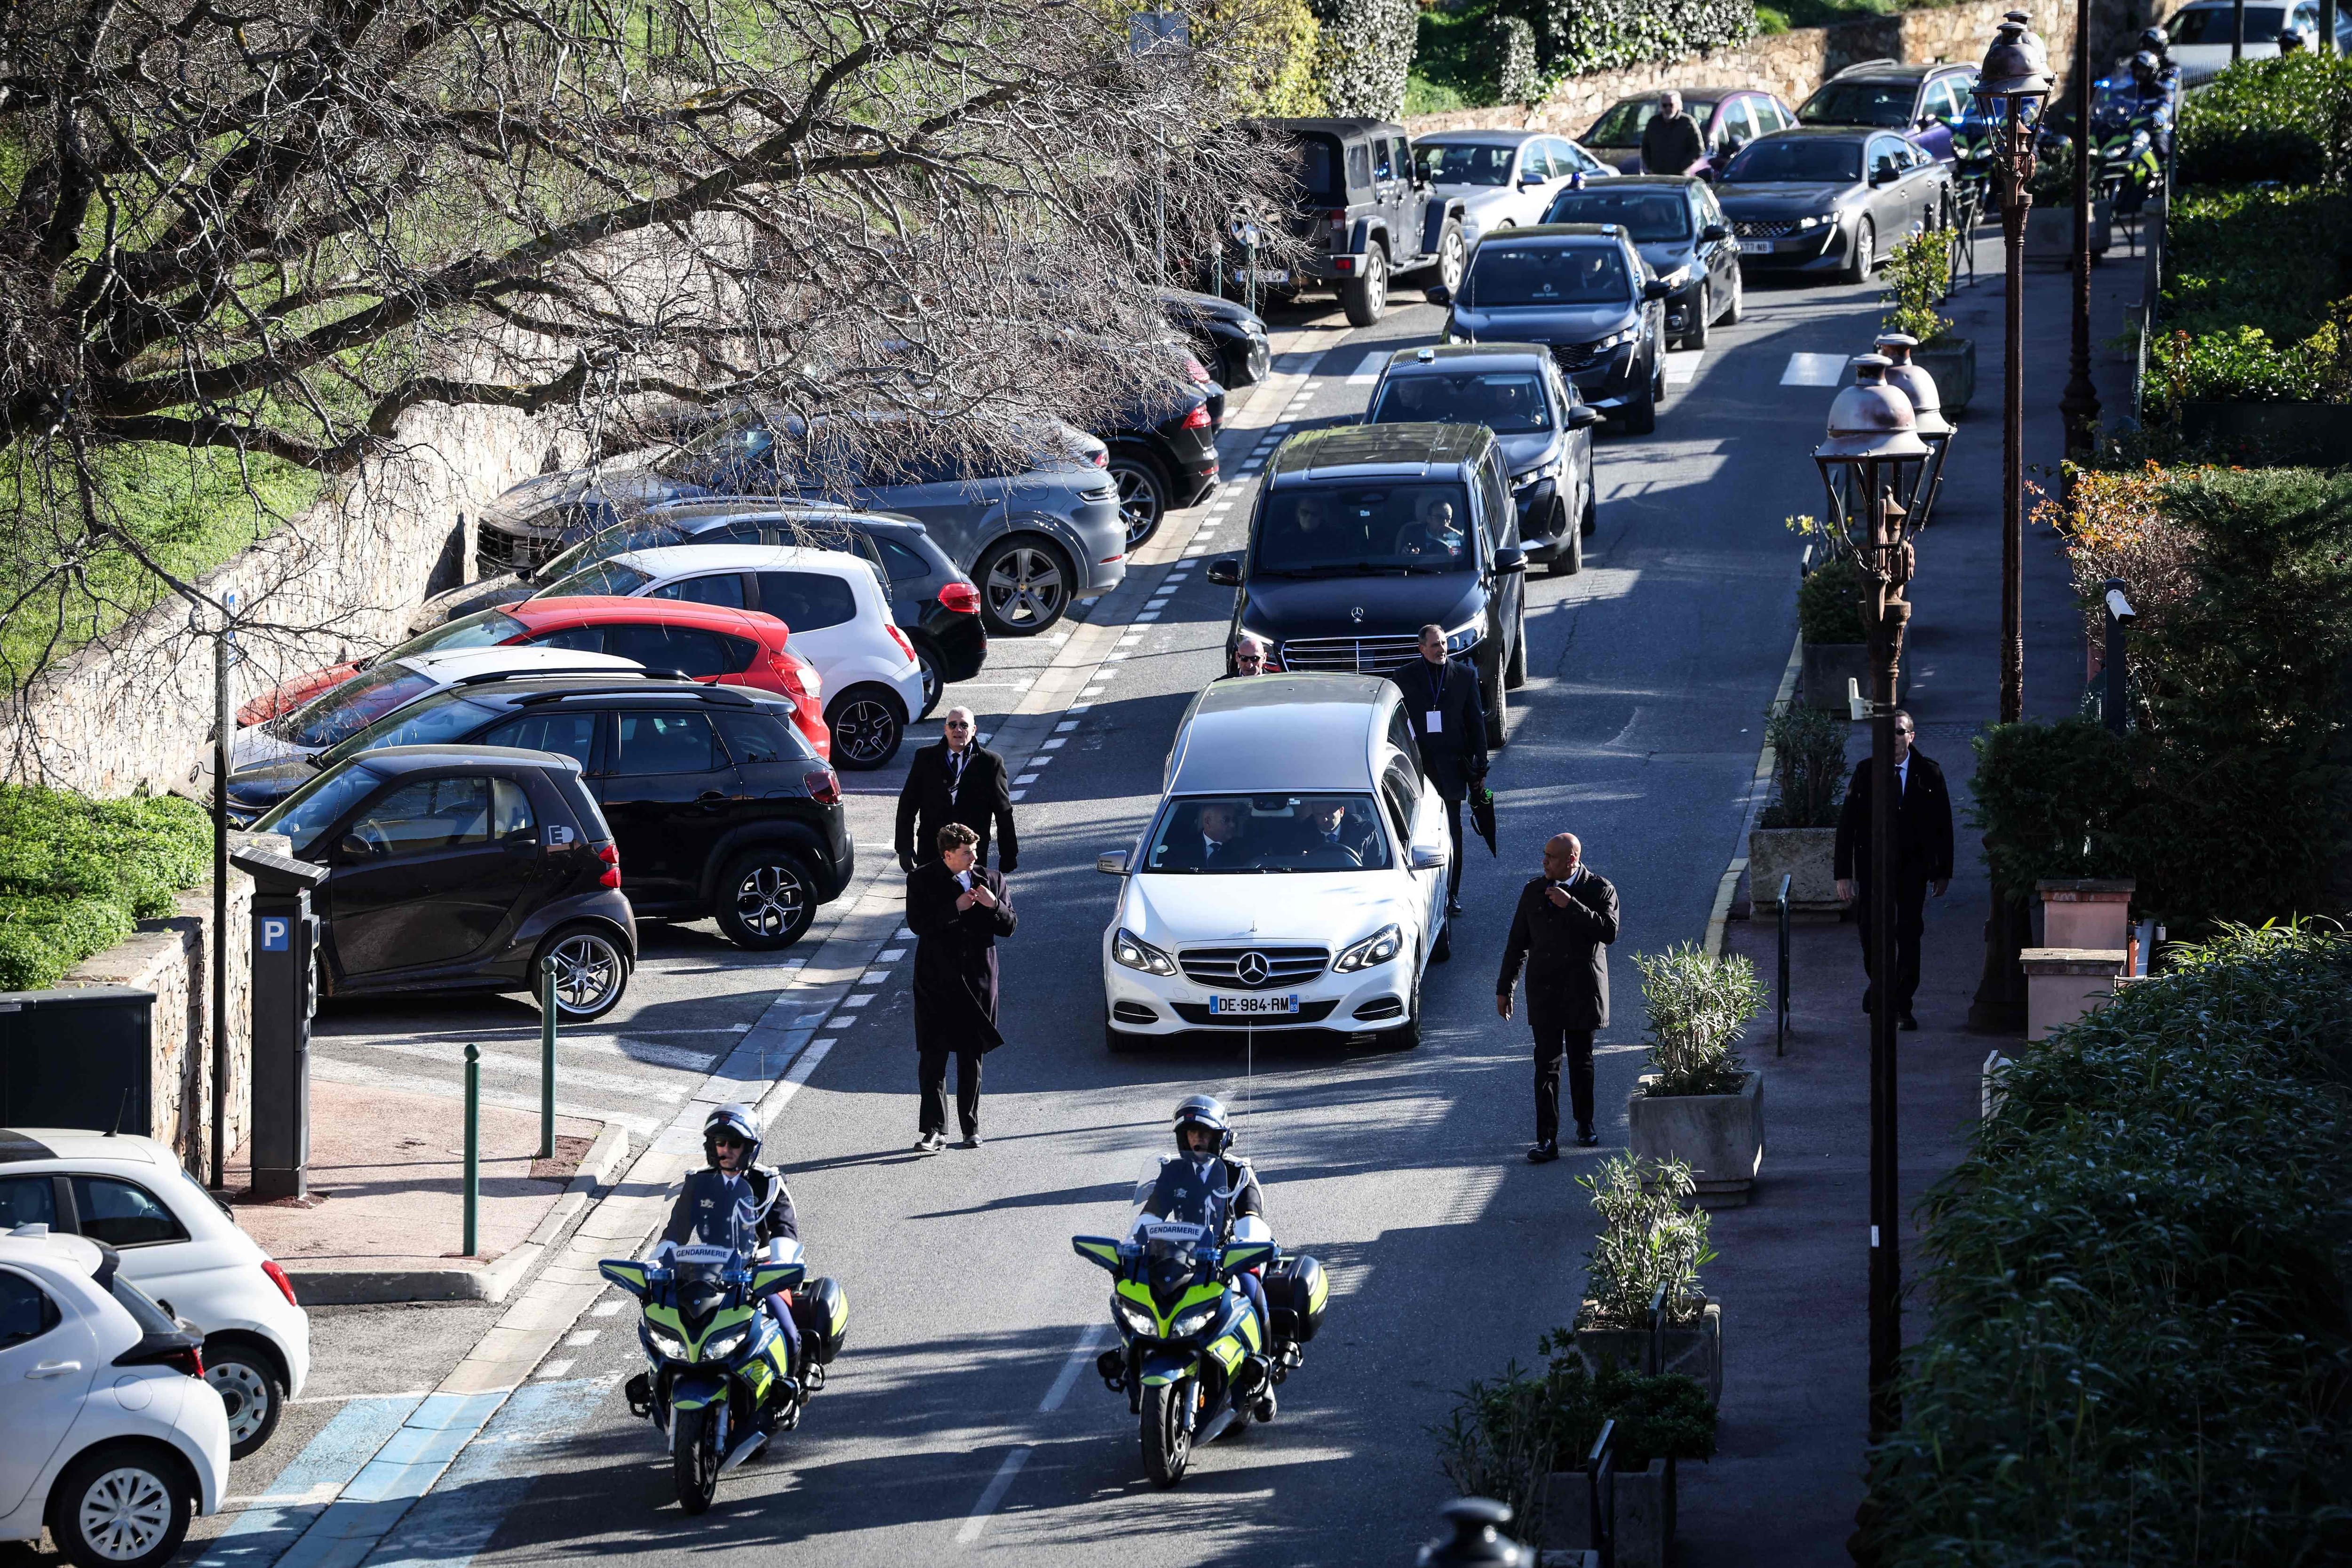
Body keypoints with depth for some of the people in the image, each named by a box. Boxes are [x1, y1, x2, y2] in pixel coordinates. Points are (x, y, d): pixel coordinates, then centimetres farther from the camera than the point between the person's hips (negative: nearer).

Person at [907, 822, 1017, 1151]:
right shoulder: (923, 880, -1)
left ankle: (972, 1129, 16)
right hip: (937, 980, -2)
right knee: (933, 1057, -6)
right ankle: (934, 1130, -6)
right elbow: (917, 923, -12)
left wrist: (994, 905, -13)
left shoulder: (990, 880, 7)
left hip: (978, 982, 2)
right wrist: (955, 908, -19)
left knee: (972, 1057, 9)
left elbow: (1008, 927, 6)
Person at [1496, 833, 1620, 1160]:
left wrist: (1571, 906, -22)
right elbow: (1518, 942, 13)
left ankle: (1585, 1126, 30)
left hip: (1584, 990, -2)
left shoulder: (1599, 890, -3)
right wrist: (1504, 988, 12)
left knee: (1582, 1061, 10)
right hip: (1545, 991, 2)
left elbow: (1609, 932, -18)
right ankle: (1547, 1140, -11)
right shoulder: (1533, 890, 7)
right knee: (1547, 1063, -7)